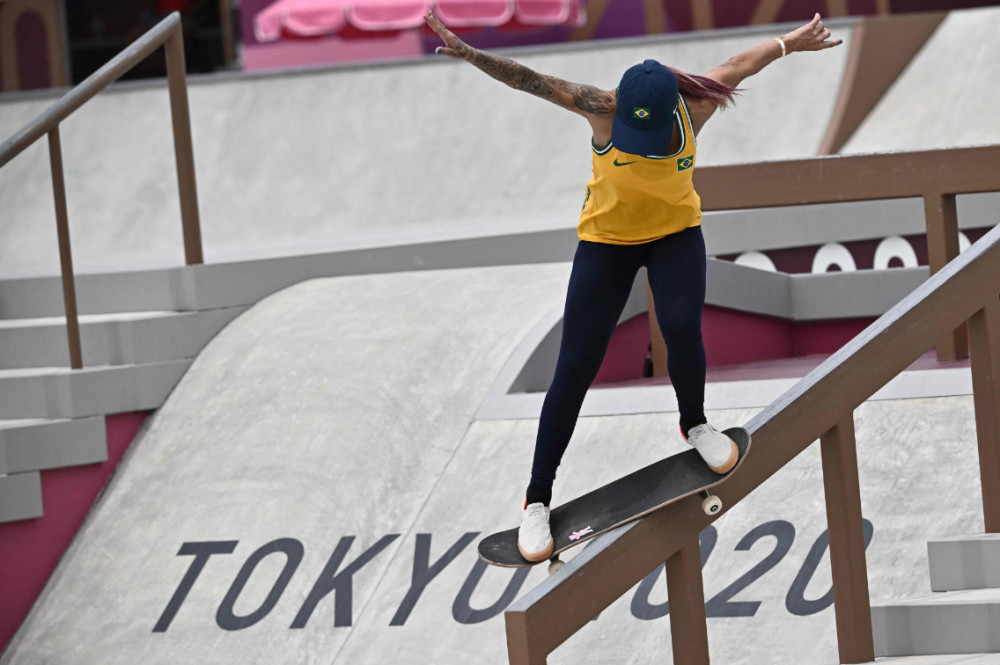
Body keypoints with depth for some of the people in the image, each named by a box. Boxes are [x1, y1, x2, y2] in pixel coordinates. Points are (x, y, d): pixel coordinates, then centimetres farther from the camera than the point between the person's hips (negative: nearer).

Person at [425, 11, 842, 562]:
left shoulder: (692, 109, -22)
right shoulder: (604, 110, -28)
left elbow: (737, 66, -4)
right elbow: (532, 82, -37)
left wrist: (791, 42, 11)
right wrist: (470, 55, -50)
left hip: (675, 233, 1)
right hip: (607, 240, -1)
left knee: (682, 328, -23)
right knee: (575, 367, -4)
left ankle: (694, 424, 11)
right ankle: (537, 498, 7)